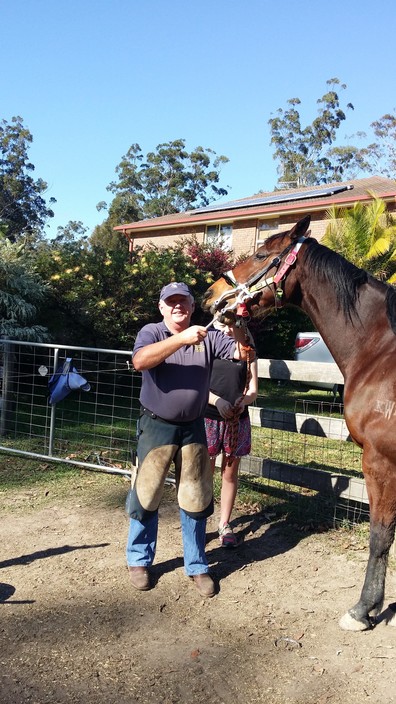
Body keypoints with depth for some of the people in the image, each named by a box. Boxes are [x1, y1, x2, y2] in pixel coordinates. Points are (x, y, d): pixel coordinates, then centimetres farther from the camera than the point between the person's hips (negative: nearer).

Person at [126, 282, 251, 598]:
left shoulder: (209, 336, -1)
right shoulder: (151, 332, -8)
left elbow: (242, 354, -11)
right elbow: (140, 361, -28)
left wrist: (240, 330, -33)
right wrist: (181, 339, -36)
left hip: (193, 427, 2)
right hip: (157, 426, -2)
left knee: (196, 499, 10)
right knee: (147, 496, 9)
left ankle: (197, 566, 26)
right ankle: (139, 560, 29)